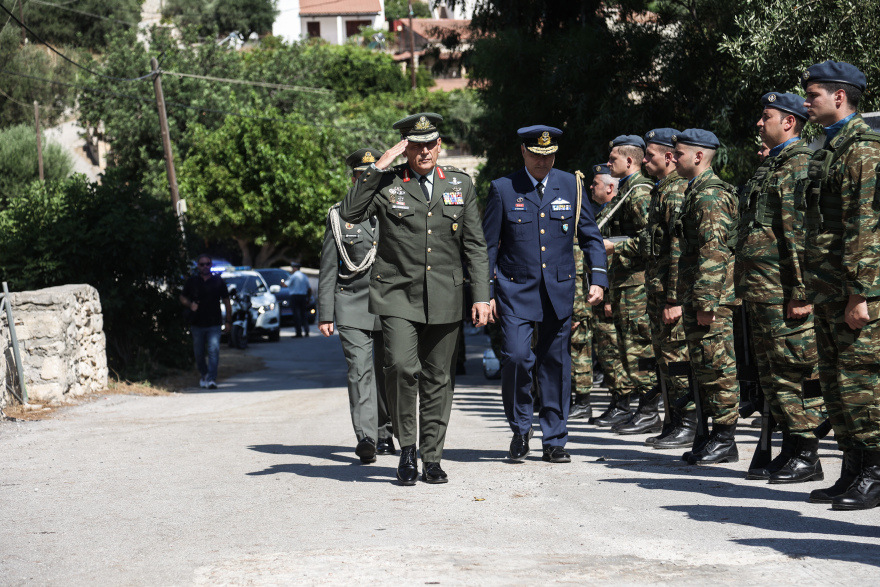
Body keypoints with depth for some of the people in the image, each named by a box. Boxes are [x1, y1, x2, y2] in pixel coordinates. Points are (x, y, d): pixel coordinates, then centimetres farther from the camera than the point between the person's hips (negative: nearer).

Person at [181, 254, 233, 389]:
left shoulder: (218, 281, 4)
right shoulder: (192, 282, 5)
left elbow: (226, 302, 8)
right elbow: (183, 298, 15)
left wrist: (228, 321, 5)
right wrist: (190, 305, -8)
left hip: (214, 324, -2)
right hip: (197, 324, 2)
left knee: (213, 351, -14)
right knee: (199, 353, 10)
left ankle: (211, 379, -18)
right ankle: (204, 375, 30)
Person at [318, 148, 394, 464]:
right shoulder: (339, 217, 6)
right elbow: (328, 270, 6)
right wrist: (325, 314, -1)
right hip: (352, 307, -2)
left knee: (385, 373, 8)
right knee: (360, 370, -14)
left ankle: (384, 434, 22)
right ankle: (366, 438, -22)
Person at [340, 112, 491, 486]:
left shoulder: (460, 184, 10)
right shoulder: (386, 184, 2)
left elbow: (474, 245, 11)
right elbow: (349, 213, -13)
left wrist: (482, 296, 4)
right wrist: (379, 167, -14)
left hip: (444, 297, 3)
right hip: (397, 293, -3)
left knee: (437, 378, 6)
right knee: (401, 366, -20)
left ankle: (432, 459, 17)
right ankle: (407, 447, -3)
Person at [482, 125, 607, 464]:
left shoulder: (571, 186, 6)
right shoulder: (503, 189, 0)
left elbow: (590, 236, 9)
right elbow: (488, 245, 3)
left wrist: (598, 279, -4)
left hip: (559, 290, 2)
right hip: (515, 289, -2)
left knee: (556, 362, 5)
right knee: (516, 357, -15)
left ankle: (554, 441, 14)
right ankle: (520, 429, 7)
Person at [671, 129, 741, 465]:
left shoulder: (710, 194, -14)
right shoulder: (696, 191, 18)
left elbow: (713, 252, -21)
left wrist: (706, 301, -23)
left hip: (712, 298, -10)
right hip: (696, 298, 10)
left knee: (718, 368, -6)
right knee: (703, 370, 13)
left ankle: (724, 440, -2)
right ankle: (708, 436, 18)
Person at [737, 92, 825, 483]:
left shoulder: (800, 163, -11)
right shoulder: (770, 165, 21)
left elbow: (805, 231, -18)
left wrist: (801, 292, -22)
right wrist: (745, 286, 20)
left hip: (783, 290, -10)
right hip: (758, 289, 10)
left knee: (796, 370, -7)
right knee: (772, 372, 12)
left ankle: (806, 456, -4)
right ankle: (789, 449, 18)